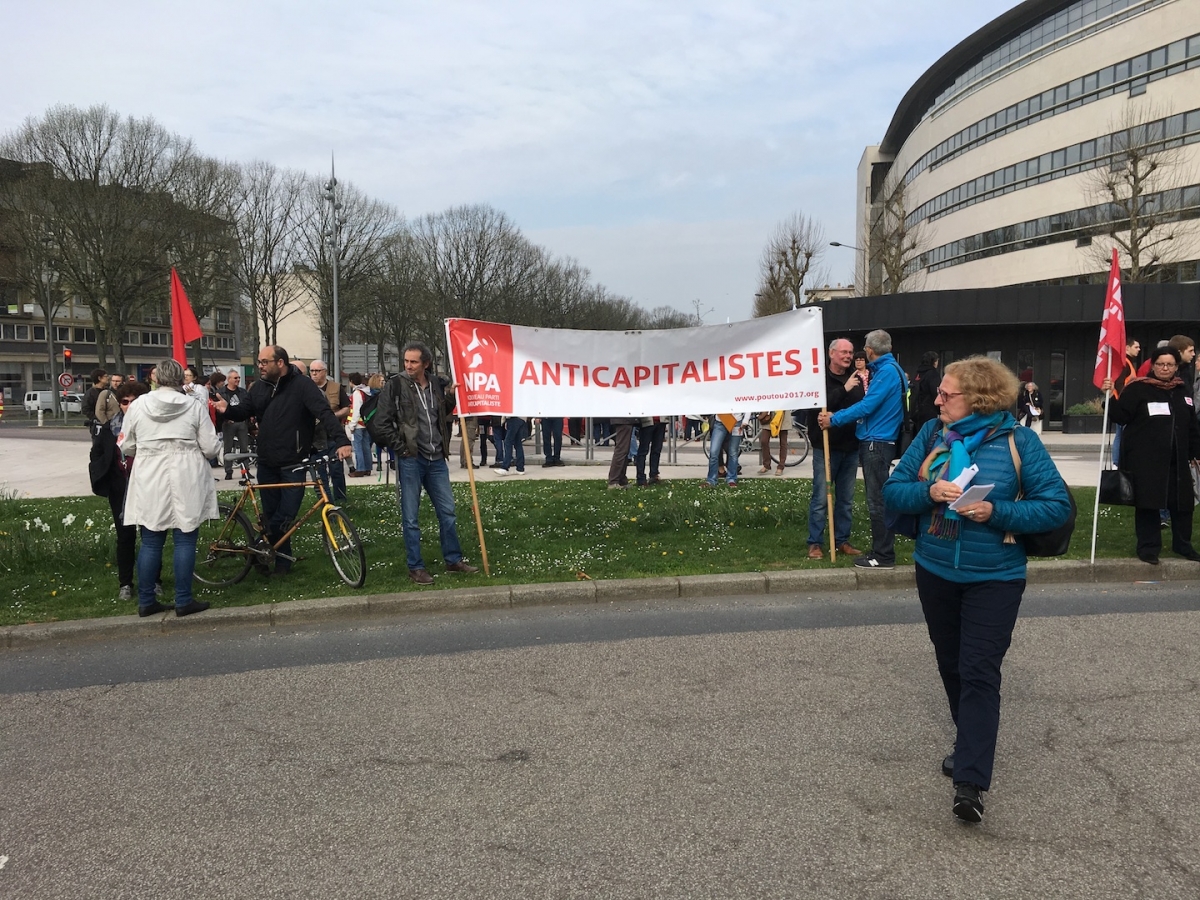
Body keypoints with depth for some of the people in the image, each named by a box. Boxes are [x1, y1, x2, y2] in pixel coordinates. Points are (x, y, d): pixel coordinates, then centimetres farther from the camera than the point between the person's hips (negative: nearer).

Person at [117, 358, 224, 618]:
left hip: (149, 484, 3)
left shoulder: (138, 405, 1)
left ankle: (145, 601, 16)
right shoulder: (195, 407, -5)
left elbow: (126, 446, 8)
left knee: (150, 542, 10)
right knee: (185, 541, 2)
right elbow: (210, 448, -4)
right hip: (185, 483, -2)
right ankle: (183, 601, 5)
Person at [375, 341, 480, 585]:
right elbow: (382, 423, -6)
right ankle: (415, 567, 13)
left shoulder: (437, 386, 8)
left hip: (436, 460, 5)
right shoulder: (395, 385, -5)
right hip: (410, 460, -4)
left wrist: (451, 398, 4)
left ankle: (454, 560, 22)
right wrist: (401, 448, -9)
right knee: (410, 517, 3)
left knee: (447, 512, 10)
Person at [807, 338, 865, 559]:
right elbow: (818, 406, -20)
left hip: (850, 447, 5)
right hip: (826, 447, -5)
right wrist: (844, 389, -24)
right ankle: (815, 543, 6)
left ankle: (842, 541, 21)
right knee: (821, 498, -2)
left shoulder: (855, 379, 9)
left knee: (846, 499, 11)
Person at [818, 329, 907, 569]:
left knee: (877, 501, -6)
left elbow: (867, 406, -19)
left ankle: (883, 556, -1)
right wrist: (865, 381, 24)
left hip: (877, 443, -10)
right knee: (878, 499, 14)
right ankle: (881, 550, 21)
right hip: (874, 442, 10)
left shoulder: (887, 371, -13)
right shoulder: (883, 369, 16)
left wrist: (834, 419, -13)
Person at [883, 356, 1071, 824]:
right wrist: (928, 492, -22)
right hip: (935, 571, 4)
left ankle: (970, 782, -5)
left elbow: (1057, 505, -12)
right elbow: (893, 491, -1)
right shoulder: (931, 434, -2)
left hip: (993, 577, -4)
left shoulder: (1019, 440, -11)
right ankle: (973, 742, 39)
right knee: (952, 665, 18)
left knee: (980, 673, -7)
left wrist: (996, 512, -25)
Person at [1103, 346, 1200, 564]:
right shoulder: (1138, 388, -4)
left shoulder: (1182, 391, 13)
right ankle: (1148, 547, 9)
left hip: (1177, 460, 5)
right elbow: (1121, 417, -10)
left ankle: (1182, 544, 27)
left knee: (1182, 502, 11)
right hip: (1145, 460, -5)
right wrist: (1111, 397, -25)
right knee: (1148, 502, -1)